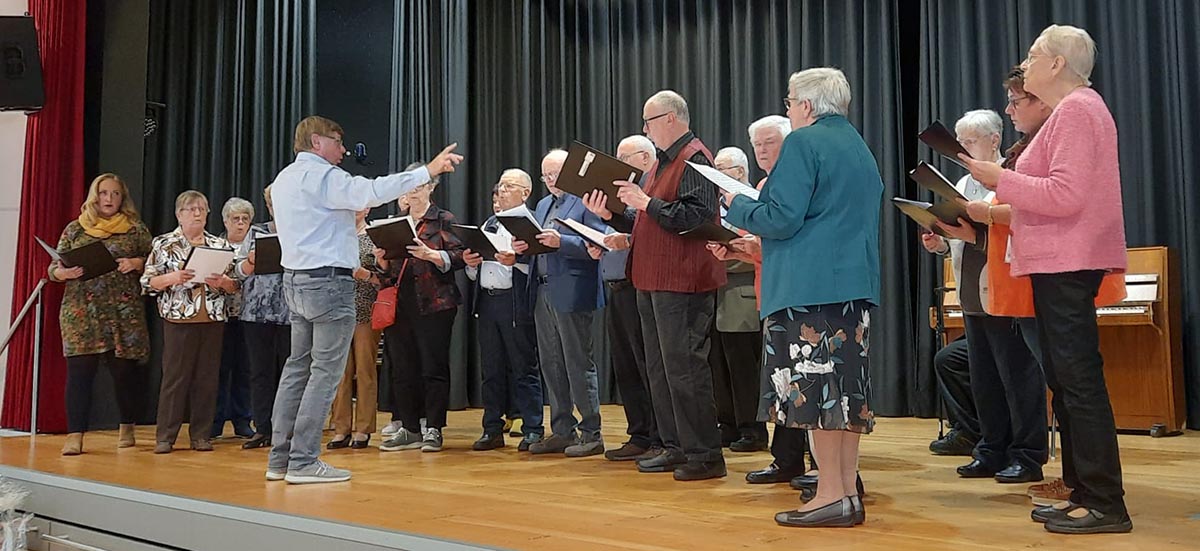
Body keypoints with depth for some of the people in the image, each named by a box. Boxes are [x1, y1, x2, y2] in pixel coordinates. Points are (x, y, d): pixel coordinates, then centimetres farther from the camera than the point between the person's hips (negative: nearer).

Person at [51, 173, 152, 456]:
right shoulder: (74, 229, 11)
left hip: (124, 312, 0)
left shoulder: (136, 229, 9)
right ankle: (75, 436, -1)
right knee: (79, 370, -5)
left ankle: (127, 429, 22)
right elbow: (54, 268, 11)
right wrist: (63, 273, -11)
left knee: (125, 369, 4)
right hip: (81, 311, 0)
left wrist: (137, 263, -10)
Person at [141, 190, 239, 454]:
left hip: (213, 319, 3)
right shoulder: (164, 244, 4)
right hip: (178, 318, -2)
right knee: (174, 376, -1)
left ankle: (201, 435, 12)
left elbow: (235, 285, 10)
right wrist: (172, 277, -17)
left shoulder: (220, 245, 11)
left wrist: (222, 282, -11)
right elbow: (148, 281, 0)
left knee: (207, 377, 4)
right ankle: (165, 436, 6)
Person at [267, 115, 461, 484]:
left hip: (296, 279, 10)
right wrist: (428, 171, -26)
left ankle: (280, 458, 14)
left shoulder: (283, 179, 17)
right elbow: (373, 191, -26)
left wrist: (347, 212, 21)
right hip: (328, 282, -10)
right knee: (325, 372, -6)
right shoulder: (323, 176, -12)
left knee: (297, 367, 12)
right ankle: (303, 462, -5)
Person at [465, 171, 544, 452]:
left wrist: (515, 261, -29)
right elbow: (475, 274, 22)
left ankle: (532, 430, 6)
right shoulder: (488, 225, 19)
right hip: (487, 301, 7)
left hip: (516, 303, -7)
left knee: (524, 368, -1)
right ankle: (493, 429, 19)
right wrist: (470, 263, 1)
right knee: (491, 369, 11)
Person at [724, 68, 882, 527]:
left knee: (814, 385, -5)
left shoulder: (804, 142, -7)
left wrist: (737, 205, 3)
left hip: (809, 286, -9)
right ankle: (849, 493, 14)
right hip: (856, 281, 9)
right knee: (846, 382, 9)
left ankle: (831, 496, -3)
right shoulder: (859, 146, 19)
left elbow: (782, 218, -15)